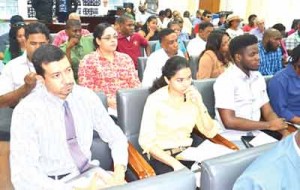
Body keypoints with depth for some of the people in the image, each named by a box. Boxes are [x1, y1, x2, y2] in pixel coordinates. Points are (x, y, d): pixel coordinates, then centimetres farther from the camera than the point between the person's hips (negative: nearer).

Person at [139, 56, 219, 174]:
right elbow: (146, 141, -17)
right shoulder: (155, 100, -14)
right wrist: (175, 163, -25)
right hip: (162, 155, -5)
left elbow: (210, 132, -1)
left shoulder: (193, 95, 0)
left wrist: (199, 105, -15)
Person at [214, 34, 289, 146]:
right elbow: (229, 122, -20)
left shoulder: (258, 77, 7)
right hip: (233, 139, -6)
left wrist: (285, 133, -9)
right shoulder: (225, 81, -15)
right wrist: (268, 125, -13)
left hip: (255, 135, 7)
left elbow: (268, 112, 8)